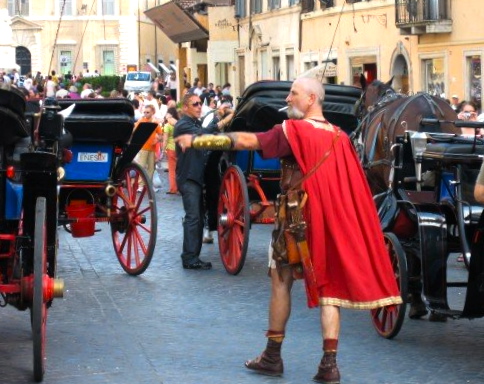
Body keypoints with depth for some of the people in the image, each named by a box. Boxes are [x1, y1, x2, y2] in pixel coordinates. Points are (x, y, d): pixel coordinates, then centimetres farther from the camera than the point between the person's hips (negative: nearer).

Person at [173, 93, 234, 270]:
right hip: (188, 177, -9)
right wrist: (224, 121, -31)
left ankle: (193, 257, 14)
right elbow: (202, 134, -27)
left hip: (197, 176, 9)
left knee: (198, 217, 9)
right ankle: (189, 259, -13)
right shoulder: (183, 125, -10)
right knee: (193, 217, -13)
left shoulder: (196, 123, 20)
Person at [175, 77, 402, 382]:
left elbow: (246, 140, -17)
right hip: (333, 219, 5)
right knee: (329, 286, 5)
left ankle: (273, 357, 16)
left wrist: (196, 140, -16)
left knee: (281, 281, 10)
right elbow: (353, 183, 9)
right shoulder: (340, 137, 6)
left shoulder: (293, 131, -11)